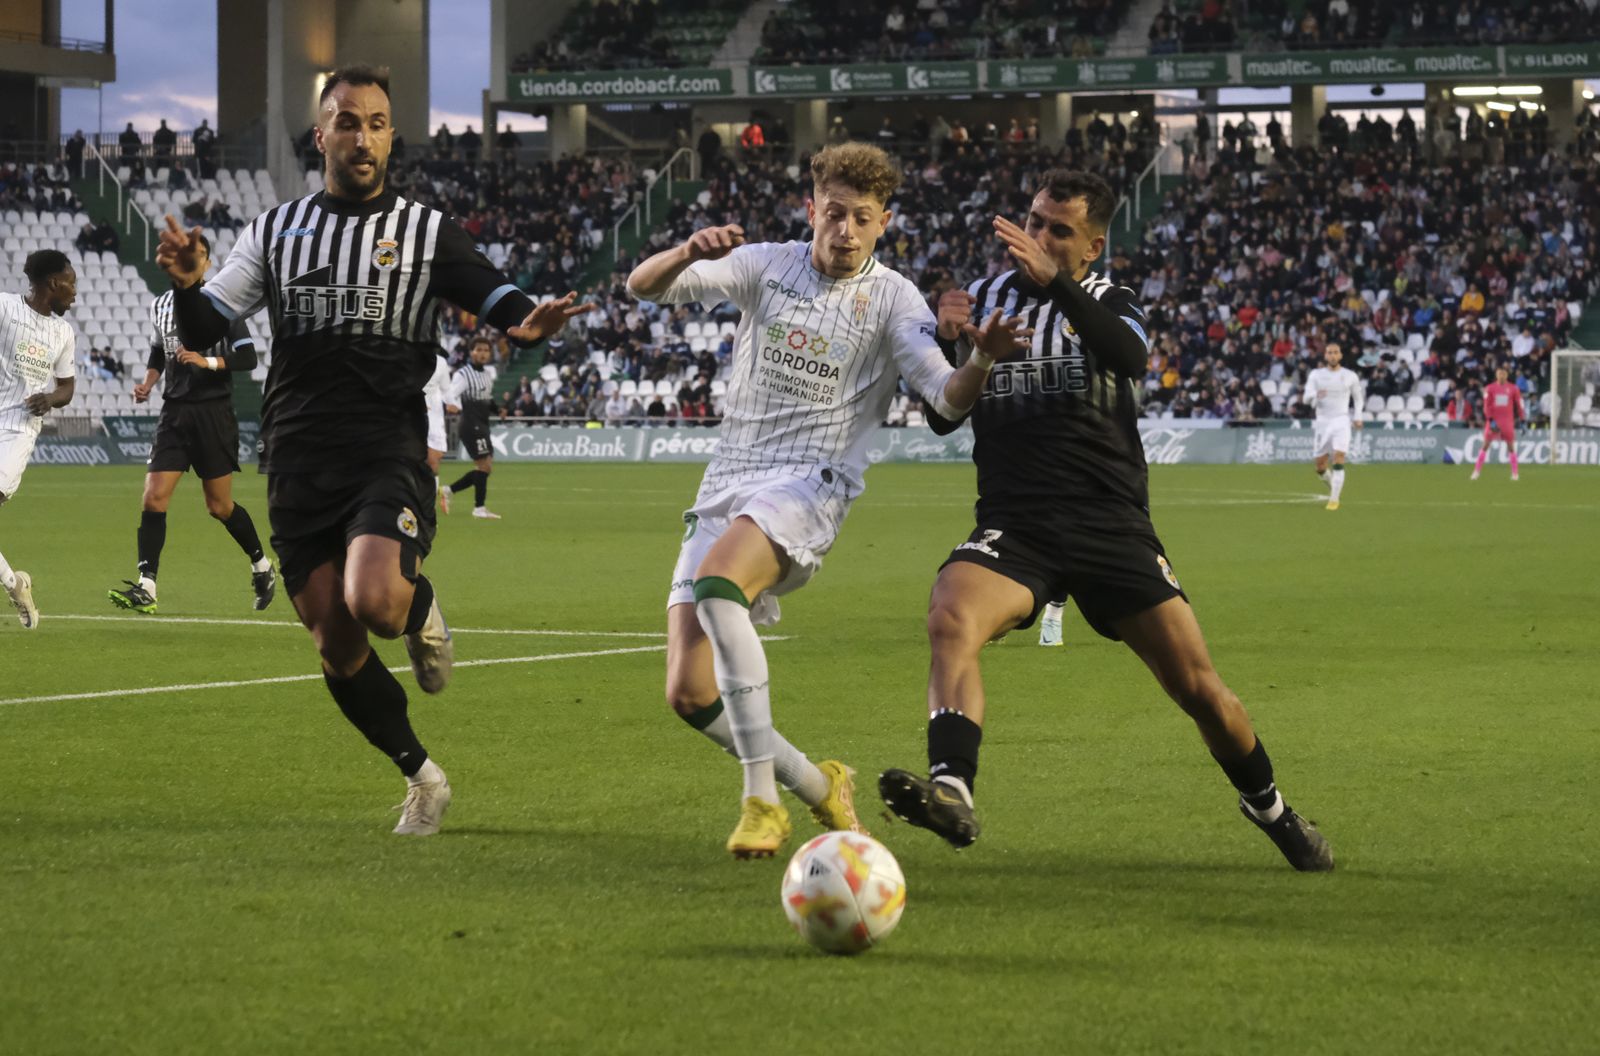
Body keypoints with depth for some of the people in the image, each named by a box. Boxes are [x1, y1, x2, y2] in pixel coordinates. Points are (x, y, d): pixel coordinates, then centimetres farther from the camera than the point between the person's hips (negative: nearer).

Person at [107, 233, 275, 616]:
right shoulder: (161, 307, 10)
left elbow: (247, 358, -8)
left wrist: (208, 361, -22)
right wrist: (147, 383, 8)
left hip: (214, 415, -4)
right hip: (175, 413, 4)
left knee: (219, 506, 2)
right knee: (153, 498, -10)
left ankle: (262, 567, 26)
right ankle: (145, 589, -11)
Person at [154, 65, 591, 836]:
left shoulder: (427, 231, 6)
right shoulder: (276, 230, 12)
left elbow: (498, 301, 0)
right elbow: (202, 330, 8)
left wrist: (529, 323, -24)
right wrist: (186, 284, -16)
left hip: (388, 457, -3)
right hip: (298, 466, 3)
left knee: (374, 602, -29)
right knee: (336, 647, 3)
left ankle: (422, 610, 7)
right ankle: (421, 778, 22)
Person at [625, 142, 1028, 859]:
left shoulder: (891, 297, 3)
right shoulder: (766, 267, 10)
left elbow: (948, 396, -9)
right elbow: (642, 287, 1)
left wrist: (982, 361, -32)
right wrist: (687, 253, -22)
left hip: (810, 484, -4)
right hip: (728, 484, 4)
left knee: (715, 584, -37)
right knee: (689, 695, -7)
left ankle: (763, 796, -33)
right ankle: (817, 787, 16)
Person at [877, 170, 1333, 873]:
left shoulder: (1108, 304, 7)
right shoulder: (983, 299, 11)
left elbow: (1132, 359, -18)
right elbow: (944, 419, 9)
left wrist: (1056, 284, -29)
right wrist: (948, 344, -10)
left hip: (1112, 525, 0)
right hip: (1014, 525, 0)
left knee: (1199, 688, -1)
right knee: (950, 618, -33)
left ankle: (1268, 807, 25)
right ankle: (951, 792, -45)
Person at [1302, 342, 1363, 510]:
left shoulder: (1350, 376, 5)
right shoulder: (1316, 375, 3)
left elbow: (1357, 398, 19)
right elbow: (1307, 397, -7)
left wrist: (1357, 417, 5)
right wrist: (1315, 396, -30)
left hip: (1341, 421, -2)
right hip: (1322, 421, 2)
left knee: (1338, 460, -18)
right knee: (1319, 465, 4)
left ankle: (1334, 499, -15)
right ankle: (1333, 486, 34)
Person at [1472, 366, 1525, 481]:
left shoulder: (1513, 389, 3)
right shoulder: (1489, 388, 2)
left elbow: (1519, 405, 6)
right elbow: (1487, 406, -1)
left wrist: (1523, 419, 1)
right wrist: (1490, 420, -11)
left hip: (1508, 422, 0)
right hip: (1493, 420, 0)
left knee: (1511, 446, 0)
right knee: (1486, 445, -2)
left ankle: (1514, 473, 6)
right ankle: (1476, 471, 1)